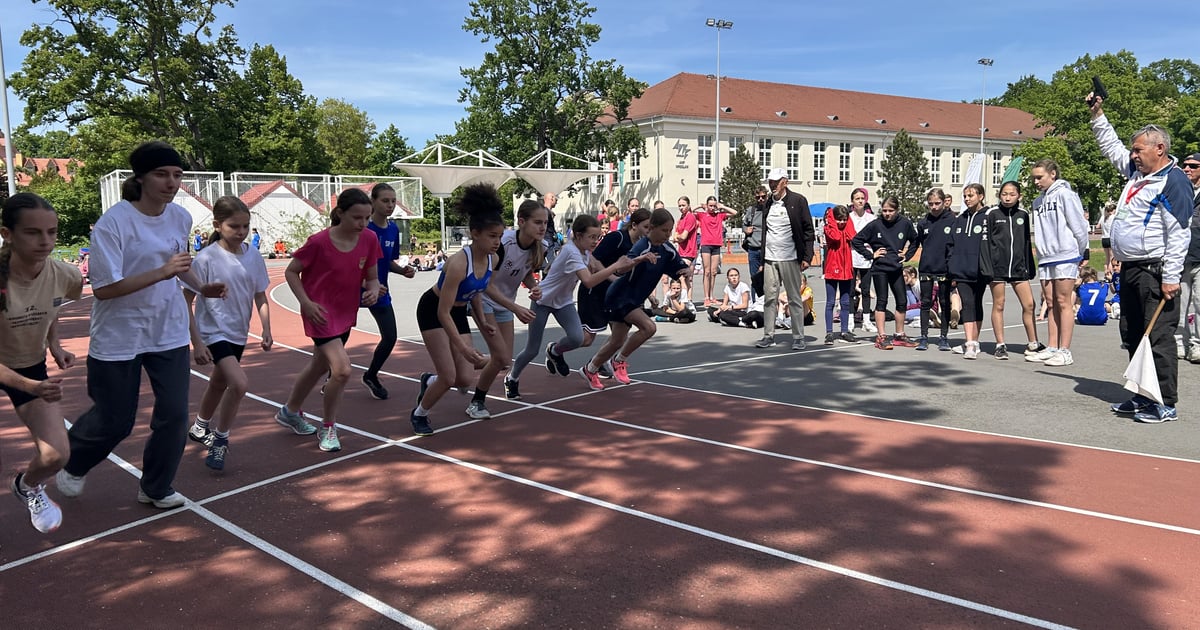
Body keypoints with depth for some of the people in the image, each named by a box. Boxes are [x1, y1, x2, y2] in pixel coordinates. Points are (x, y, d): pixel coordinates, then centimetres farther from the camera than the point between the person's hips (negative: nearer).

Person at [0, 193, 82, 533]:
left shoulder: (65, 276, -20)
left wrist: (54, 344, -5)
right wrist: (29, 386, -39)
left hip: (32, 366, 3)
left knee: (55, 457, -4)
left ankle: (27, 486, 31)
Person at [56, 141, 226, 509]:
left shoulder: (181, 217, 0)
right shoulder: (113, 222, -19)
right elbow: (103, 288, -23)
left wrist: (200, 288, 3)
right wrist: (160, 273, -31)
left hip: (169, 333, 5)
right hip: (119, 338, -5)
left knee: (174, 415, 2)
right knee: (115, 421, 8)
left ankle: (156, 488, 25)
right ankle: (73, 464, 43)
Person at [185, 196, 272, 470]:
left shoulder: (253, 257, -6)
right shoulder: (206, 259, -19)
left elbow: (260, 297, 4)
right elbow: (186, 301, -13)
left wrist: (266, 330, -7)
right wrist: (196, 342, -16)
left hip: (238, 333, 6)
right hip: (214, 331, -6)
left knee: (220, 383, 23)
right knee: (239, 383, -22)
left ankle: (200, 427, 49)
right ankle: (220, 440, -1)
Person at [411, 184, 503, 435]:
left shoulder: (492, 259, -12)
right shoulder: (458, 263, -34)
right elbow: (443, 313, -30)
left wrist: (482, 322, 3)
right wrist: (463, 348, -33)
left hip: (458, 313, 7)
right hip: (432, 312, -6)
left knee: (464, 380, 1)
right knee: (448, 377, -10)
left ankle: (429, 380, 34)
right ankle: (419, 414, 18)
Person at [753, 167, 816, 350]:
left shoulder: (797, 201, -2)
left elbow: (808, 230, -2)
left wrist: (807, 257, -8)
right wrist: (760, 260, 12)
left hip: (790, 259, -4)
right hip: (769, 259, 4)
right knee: (769, 298, 3)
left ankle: (798, 337, 9)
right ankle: (768, 336, 11)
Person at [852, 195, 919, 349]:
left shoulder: (905, 223, 0)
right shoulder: (875, 225, -7)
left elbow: (915, 240, 17)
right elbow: (856, 241, -3)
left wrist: (907, 255, 6)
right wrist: (870, 255, -6)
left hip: (896, 269, 4)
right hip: (879, 269, -3)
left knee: (902, 302, 7)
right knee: (881, 302, -1)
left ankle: (899, 336, 21)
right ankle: (881, 337, 3)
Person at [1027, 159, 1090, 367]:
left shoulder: (1064, 194, -6)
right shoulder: (1038, 201, 15)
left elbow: (1079, 226, -8)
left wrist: (1080, 253, -2)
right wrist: (1042, 251, 10)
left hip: (1065, 256, -7)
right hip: (1045, 258, 7)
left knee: (1064, 302, -4)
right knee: (1051, 303, 9)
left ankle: (1065, 351, -1)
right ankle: (1051, 348, 14)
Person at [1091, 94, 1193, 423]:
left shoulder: (1173, 181, -12)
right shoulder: (1136, 171, 13)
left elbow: (1179, 234, -17)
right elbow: (1111, 146, 31)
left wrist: (1170, 278, -21)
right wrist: (1097, 114, 24)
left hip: (1154, 272, -9)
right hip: (1130, 270, 10)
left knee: (1159, 338, -7)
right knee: (1133, 336, 13)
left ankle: (1166, 404, -1)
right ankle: (1143, 396, 23)